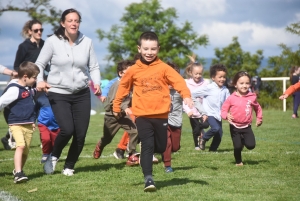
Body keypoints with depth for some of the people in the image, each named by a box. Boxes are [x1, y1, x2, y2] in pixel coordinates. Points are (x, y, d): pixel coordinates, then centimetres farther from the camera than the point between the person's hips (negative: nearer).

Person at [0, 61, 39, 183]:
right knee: (20, 145, -23)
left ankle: (19, 171, 27)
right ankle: (18, 173, -27)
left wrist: (32, 121, 28)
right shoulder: (14, 89, -14)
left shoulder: (28, 89, 14)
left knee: (26, 150, 9)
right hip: (16, 124, -8)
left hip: (28, 125, 8)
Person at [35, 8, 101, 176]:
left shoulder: (87, 42, -1)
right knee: (67, 129, -19)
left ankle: (69, 166, 23)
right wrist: (39, 81, -19)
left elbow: (94, 67, 5)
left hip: (82, 94, 3)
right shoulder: (53, 41, -7)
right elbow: (40, 64, -1)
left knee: (81, 134, 0)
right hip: (58, 94, -3)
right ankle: (54, 157, 12)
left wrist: (97, 83, -12)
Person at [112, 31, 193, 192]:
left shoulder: (163, 68, -2)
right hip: (142, 115, -1)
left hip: (161, 115, 1)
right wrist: (116, 106, 19)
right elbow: (123, 87, 17)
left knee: (161, 147, 10)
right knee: (147, 146, -12)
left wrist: (186, 95, -32)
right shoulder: (133, 70, 3)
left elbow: (178, 81, -14)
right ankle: (148, 179, -13)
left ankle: (149, 155, 43)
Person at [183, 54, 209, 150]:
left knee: (206, 124, -18)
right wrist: (188, 110, -24)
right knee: (195, 130, 5)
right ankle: (197, 145, 28)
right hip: (193, 112, -1)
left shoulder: (205, 84, -4)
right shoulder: (187, 84, -7)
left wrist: (206, 113, -12)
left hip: (203, 111, 1)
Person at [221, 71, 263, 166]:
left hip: (247, 126, 2)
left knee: (251, 145, -11)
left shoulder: (252, 97, -1)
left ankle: (243, 140, 24)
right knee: (237, 146, -4)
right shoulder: (231, 98, -8)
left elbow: (258, 108, 16)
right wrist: (226, 115, -25)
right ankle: (238, 162, 25)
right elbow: (223, 110, -5)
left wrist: (259, 118, 13)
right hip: (235, 127, -2)